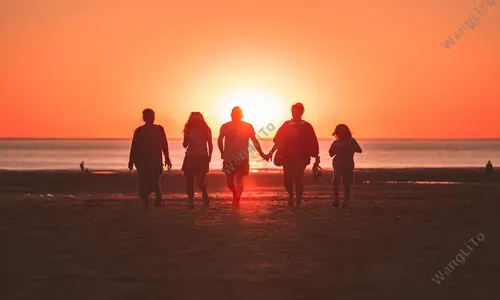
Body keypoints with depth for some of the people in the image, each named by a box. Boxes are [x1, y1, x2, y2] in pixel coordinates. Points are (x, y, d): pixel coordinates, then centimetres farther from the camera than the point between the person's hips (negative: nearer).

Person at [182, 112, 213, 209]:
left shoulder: (206, 129, 2)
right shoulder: (189, 130, 4)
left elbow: (210, 144, 9)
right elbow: (185, 145, 8)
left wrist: (209, 156, 0)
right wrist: (187, 140, -13)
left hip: (202, 157, -2)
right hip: (190, 157, 2)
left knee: (200, 181, -7)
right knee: (189, 181, -4)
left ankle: (205, 195, 23)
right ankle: (190, 201, 2)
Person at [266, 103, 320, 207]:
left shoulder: (306, 126, 2)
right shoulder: (286, 125, 9)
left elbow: (313, 144, 1)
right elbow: (278, 140, 10)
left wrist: (316, 157, -3)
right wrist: (271, 152, 3)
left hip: (301, 157, -2)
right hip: (287, 157, 2)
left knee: (298, 178, -12)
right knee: (287, 179, -1)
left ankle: (298, 200, 2)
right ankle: (291, 194, 29)